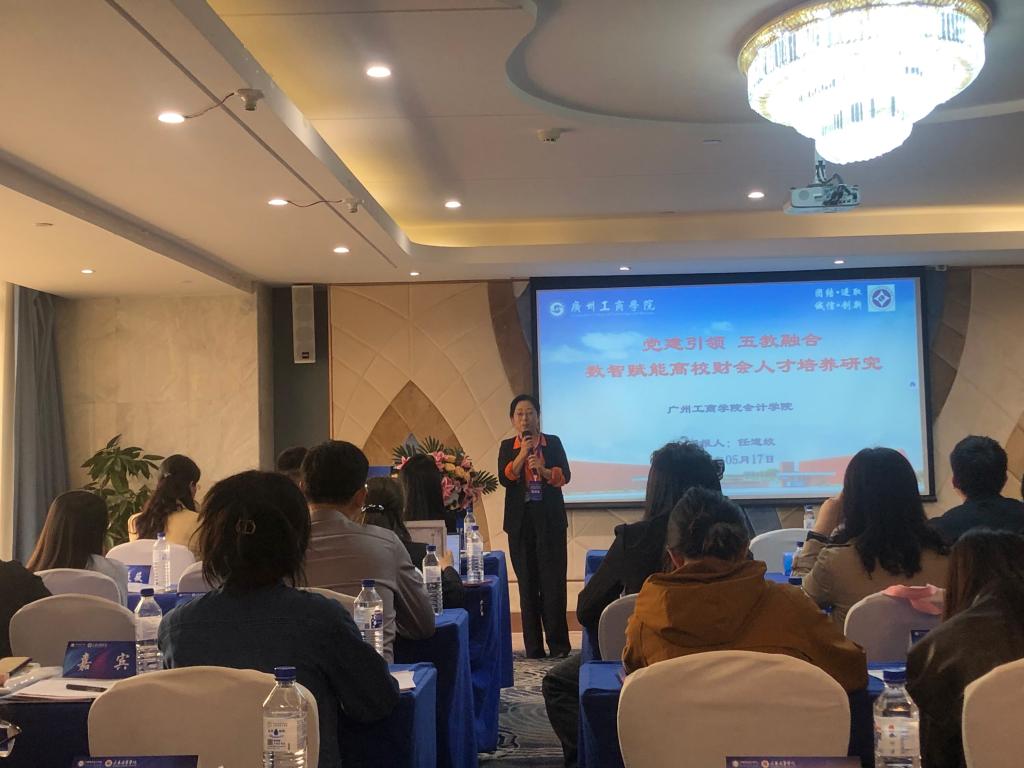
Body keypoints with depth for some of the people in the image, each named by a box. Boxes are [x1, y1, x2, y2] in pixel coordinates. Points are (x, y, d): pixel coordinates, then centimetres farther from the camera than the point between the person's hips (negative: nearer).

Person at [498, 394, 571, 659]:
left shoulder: (553, 443, 6)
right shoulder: (507, 447, 9)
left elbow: (565, 476, -4)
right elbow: (504, 479, -5)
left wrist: (543, 470, -22)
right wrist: (522, 453, -14)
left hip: (550, 520, -1)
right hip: (521, 522, 1)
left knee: (554, 583, -5)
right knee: (527, 585, 3)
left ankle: (559, 646, 1)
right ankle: (533, 648, 9)